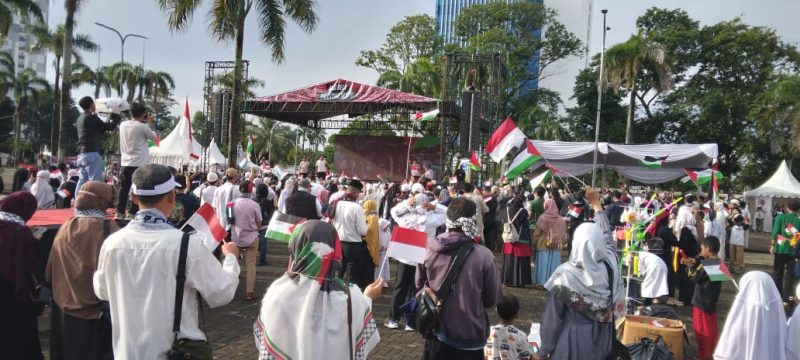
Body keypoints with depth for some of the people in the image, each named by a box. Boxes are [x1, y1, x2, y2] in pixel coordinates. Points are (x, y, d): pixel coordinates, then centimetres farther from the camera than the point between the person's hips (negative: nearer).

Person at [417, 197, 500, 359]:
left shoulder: (429, 249, -11)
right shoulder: (483, 255, -20)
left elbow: (419, 285, 6)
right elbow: (492, 300, -8)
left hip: (436, 332, 3)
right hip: (469, 335, -2)